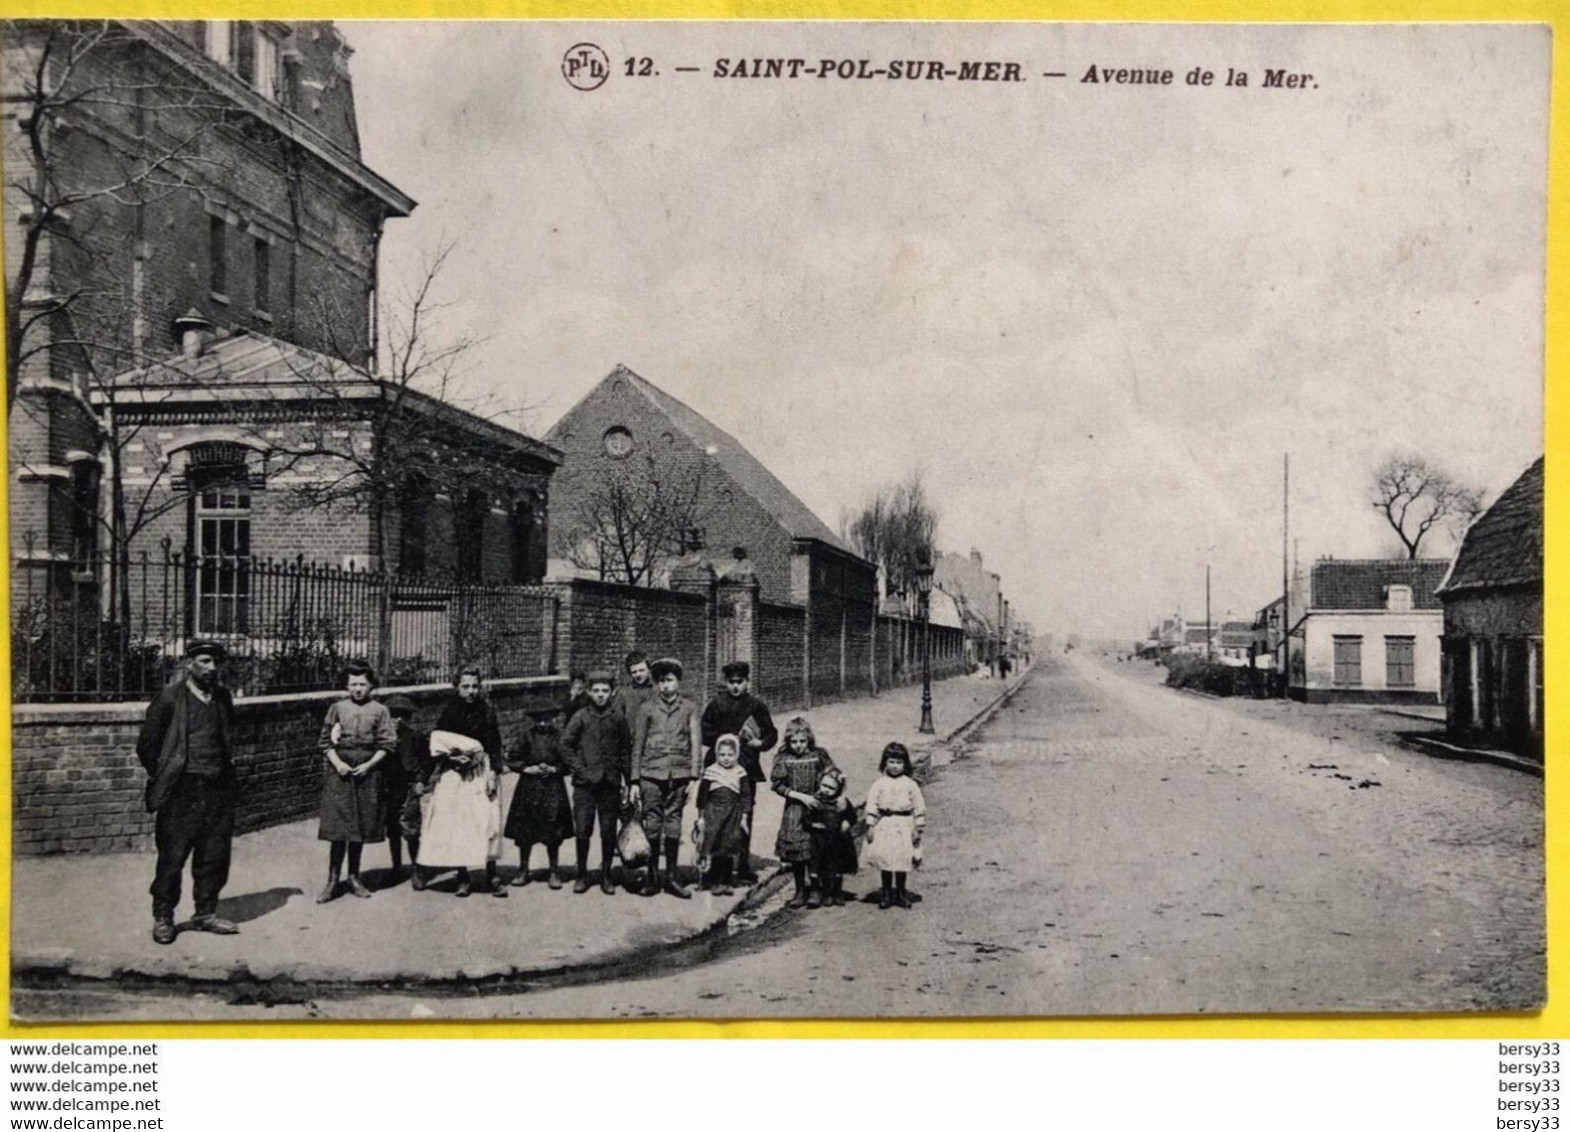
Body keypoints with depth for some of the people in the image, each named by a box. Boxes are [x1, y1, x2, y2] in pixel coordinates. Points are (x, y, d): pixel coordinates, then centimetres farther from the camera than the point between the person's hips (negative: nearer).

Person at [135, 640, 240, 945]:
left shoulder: (223, 698, 10)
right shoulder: (170, 698, -6)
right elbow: (147, 745, -2)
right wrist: (162, 777, 1)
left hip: (219, 790, 5)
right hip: (181, 793, -5)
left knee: (214, 857, 9)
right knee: (172, 857, 0)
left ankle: (206, 913, 22)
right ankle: (163, 918, 13)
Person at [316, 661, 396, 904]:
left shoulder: (379, 710, 4)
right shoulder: (337, 708, 5)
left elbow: (387, 744, 2)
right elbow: (325, 741, 6)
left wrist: (369, 764, -10)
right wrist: (337, 762, -9)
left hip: (366, 772, 1)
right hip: (339, 772, -1)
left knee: (360, 827, 7)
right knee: (338, 827, -5)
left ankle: (354, 877, 19)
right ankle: (332, 880, 0)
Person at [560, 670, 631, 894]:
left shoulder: (617, 717, 3)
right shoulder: (581, 716, 0)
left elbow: (626, 749, 9)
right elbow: (565, 745, 2)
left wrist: (626, 778, 6)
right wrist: (579, 769, -4)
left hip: (610, 783, 1)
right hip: (585, 783, -1)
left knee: (608, 832, 4)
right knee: (582, 830, -1)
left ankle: (605, 876, 15)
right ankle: (582, 875, 13)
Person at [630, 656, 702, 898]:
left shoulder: (689, 708, 7)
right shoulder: (647, 708, 6)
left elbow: (695, 742, 4)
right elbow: (637, 745, 8)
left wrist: (694, 776, -4)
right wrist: (635, 780, 5)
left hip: (679, 774, 1)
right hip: (651, 773, -1)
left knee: (673, 824, 4)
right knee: (652, 824, -2)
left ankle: (671, 877, 12)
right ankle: (652, 876, 9)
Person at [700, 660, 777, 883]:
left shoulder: (756, 706, 9)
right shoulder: (717, 704, 7)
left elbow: (772, 734, 14)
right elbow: (705, 734, 5)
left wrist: (761, 743, -7)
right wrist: (731, 737, -6)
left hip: (747, 769, 1)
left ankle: (744, 868, 7)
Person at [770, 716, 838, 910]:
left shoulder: (818, 755, -1)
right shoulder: (783, 759, -3)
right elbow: (777, 785, -6)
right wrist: (802, 796, -12)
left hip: (815, 807, 0)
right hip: (794, 810, 0)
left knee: (815, 852, -2)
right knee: (795, 852, 3)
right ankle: (800, 891, 16)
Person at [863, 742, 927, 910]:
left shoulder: (910, 784, 1)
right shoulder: (879, 784, 1)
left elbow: (919, 807, 2)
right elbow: (872, 805, -2)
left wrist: (918, 829, -2)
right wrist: (870, 826, -9)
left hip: (904, 827, 0)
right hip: (884, 826, 0)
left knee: (903, 859, 4)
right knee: (884, 858, 1)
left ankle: (900, 892, 19)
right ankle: (886, 892, 14)